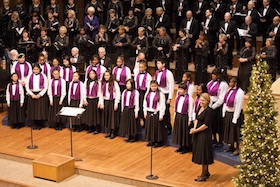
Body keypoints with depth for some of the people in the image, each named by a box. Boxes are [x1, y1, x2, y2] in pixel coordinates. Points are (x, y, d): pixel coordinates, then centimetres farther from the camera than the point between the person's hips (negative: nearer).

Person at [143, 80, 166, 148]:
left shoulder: (160, 94, -11)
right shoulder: (147, 93, 4)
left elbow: (162, 105, -11)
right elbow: (145, 103, 11)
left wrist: (161, 115, -12)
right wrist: (145, 112, 8)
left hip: (157, 113, -5)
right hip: (149, 113, 5)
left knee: (157, 127, 0)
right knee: (149, 127, 11)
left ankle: (159, 141, 10)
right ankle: (151, 141, 23)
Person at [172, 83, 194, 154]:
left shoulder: (189, 98, -13)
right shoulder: (178, 96, 7)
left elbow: (190, 110, -12)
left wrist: (190, 119, -11)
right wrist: (175, 116, 12)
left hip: (184, 117, -7)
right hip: (178, 116, 7)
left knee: (185, 132, 2)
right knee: (178, 131, 12)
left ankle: (186, 147, 14)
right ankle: (181, 146, 25)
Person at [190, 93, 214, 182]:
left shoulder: (209, 111, -19)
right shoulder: (200, 108, 6)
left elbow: (206, 125, -20)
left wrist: (195, 130, -13)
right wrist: (194, 128, -5)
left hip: (204, 134, -9)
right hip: (198, 134, 9)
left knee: (203, 153, 2)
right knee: (200, 153, 17)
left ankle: (204, 175, 15)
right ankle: (206, 172, 32)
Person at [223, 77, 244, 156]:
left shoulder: (240, 92, -21)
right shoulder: (229, 90, 2)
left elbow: (238, 107, -20)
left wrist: (235, 119, -18)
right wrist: (224, 113, 7)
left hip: (235, 114, -8)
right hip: (227, 113, 8)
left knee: (235, 131, 3)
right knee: (228, 130, 18)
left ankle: (237, 149, 17)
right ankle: (231, 146, 34)